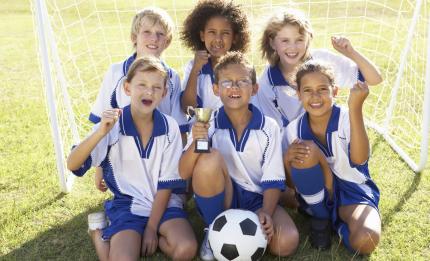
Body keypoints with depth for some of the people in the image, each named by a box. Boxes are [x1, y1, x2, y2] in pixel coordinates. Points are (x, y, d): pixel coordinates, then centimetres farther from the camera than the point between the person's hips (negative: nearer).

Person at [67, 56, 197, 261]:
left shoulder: (169, 127, -8)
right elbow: (72, 165, -20)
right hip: (128, 204, -2)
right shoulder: (113, 125, -11)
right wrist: (100, 133, -36)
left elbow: (167, 182, -4)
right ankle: (101, 235, 7)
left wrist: (152, 227, -9)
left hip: (164, 202, 2)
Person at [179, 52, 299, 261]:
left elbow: (273, 180, -3)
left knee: (286, 243, -26)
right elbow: (184, 173, -13)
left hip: (256, 199, 1)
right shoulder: (207, 125, -6)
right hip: (219, 198, 0)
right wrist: (196, 143, -31)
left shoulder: (268, 127, -4)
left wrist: (266, 212, -21)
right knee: (210, 158, -31)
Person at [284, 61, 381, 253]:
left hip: (352, 192, -2)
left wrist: (355, 108, -46)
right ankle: (320, 216, -3)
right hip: (318, 194, 2)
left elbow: (359, 159, -36)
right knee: (307, 150, -28)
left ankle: (338, 221, 4)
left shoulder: (347, 119, -16)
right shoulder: (294, 129, -7)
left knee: (365, 241, -33)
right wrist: (288, 159, -26)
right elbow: (294, 182, -3)